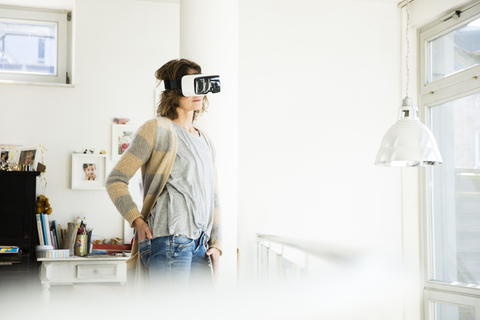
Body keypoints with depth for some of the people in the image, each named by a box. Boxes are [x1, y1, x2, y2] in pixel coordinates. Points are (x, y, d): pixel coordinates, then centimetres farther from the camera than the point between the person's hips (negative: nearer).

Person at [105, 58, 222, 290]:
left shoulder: (205, 142, 22)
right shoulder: (158, 129, 0)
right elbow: (115, 180, -3)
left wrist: (216, 243, 13)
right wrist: (137, 221, -13)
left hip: (199, 245, 8)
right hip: (169, 238, -8)